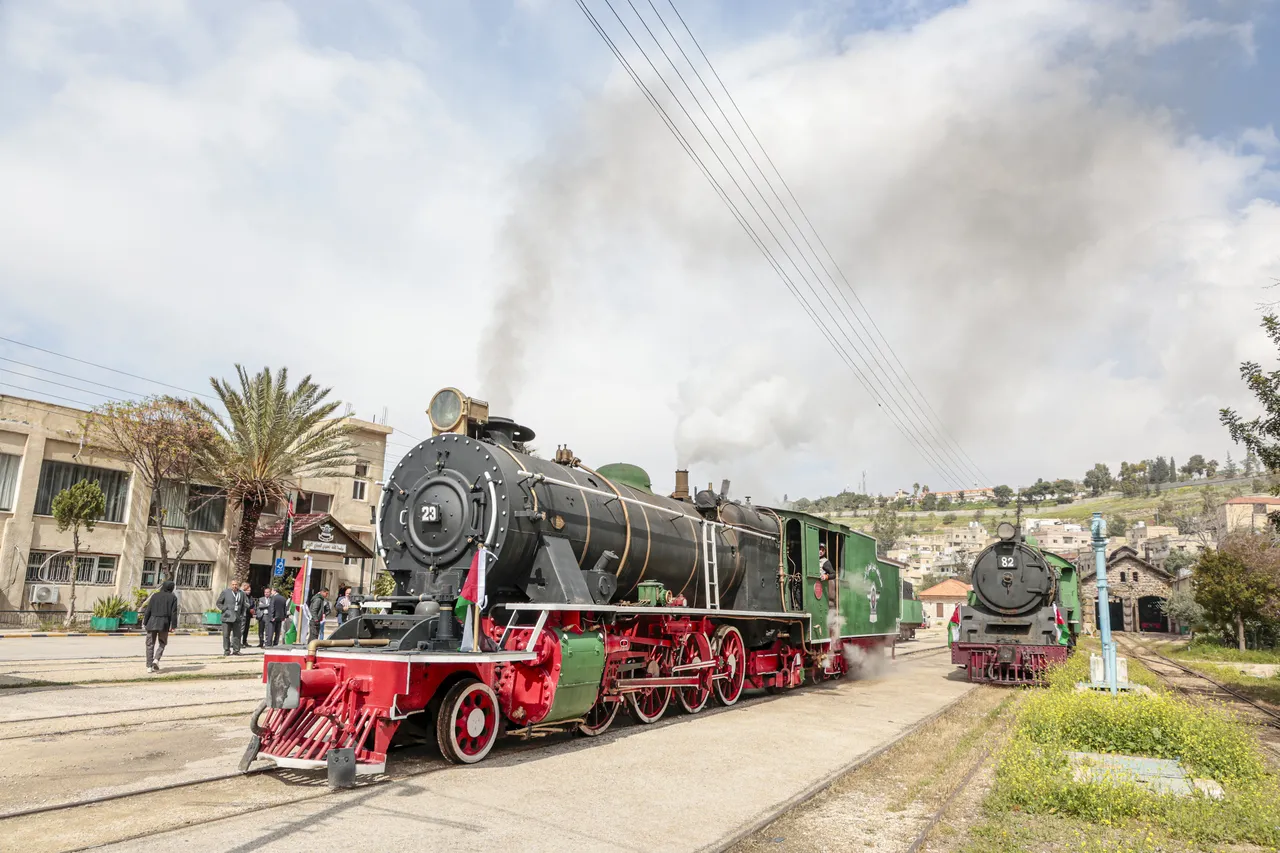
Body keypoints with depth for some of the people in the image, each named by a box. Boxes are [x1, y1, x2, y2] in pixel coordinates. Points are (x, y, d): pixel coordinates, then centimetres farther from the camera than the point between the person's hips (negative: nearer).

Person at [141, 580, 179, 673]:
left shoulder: (155, 595, 4)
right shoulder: (173, 597, 1)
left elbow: (148, 610, 0)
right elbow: (174, 613, -4)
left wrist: (144, 623, 5)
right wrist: (173, 625, -1)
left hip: (152, 622, 1)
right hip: (164, 623, -1)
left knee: (150, 644, 9)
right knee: (162, 644, 14)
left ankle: (149, 666, 7)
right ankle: (156, 660, -10)